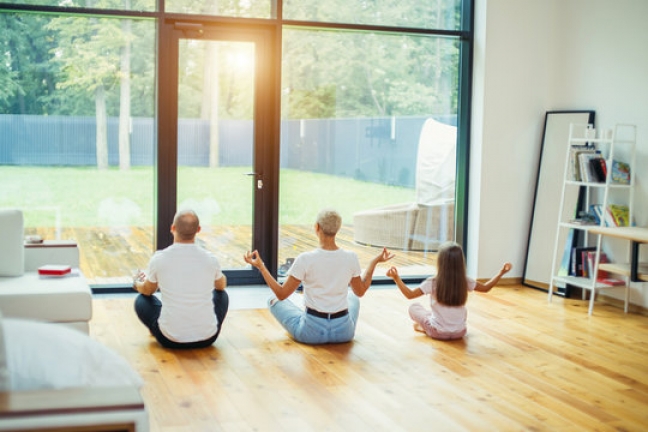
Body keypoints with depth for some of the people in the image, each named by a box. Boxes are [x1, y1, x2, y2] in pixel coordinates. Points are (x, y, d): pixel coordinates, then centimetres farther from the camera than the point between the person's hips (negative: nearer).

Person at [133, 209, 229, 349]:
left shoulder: (159, 259, -9)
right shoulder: (210, 259, -6)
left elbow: (147, 291, 13)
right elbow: (221, 285, 19)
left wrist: (137, 283, 37)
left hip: (171, 340, -1)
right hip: (207, 339, 1)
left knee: (141, 300, 25)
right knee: (221, 295, 29)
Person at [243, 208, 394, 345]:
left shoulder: (305, 259, -18)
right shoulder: (351, 258, -9)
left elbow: (281, 294, -10)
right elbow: (360, 291, 7)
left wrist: (260, 266, -4)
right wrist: (375, 262, 16)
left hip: (311, 333, -3)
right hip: (344, 332, 3)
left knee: (273, 300, 25)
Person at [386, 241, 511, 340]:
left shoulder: (432, 283, -17)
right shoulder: (465, 282, -9)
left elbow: (410, 294, -11)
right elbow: (485, 288, 7)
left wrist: (396, 278, -8)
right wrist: (500, 273, 15)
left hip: (438, 332, -3)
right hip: (460, 333, 3)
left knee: (414, 307, 18)